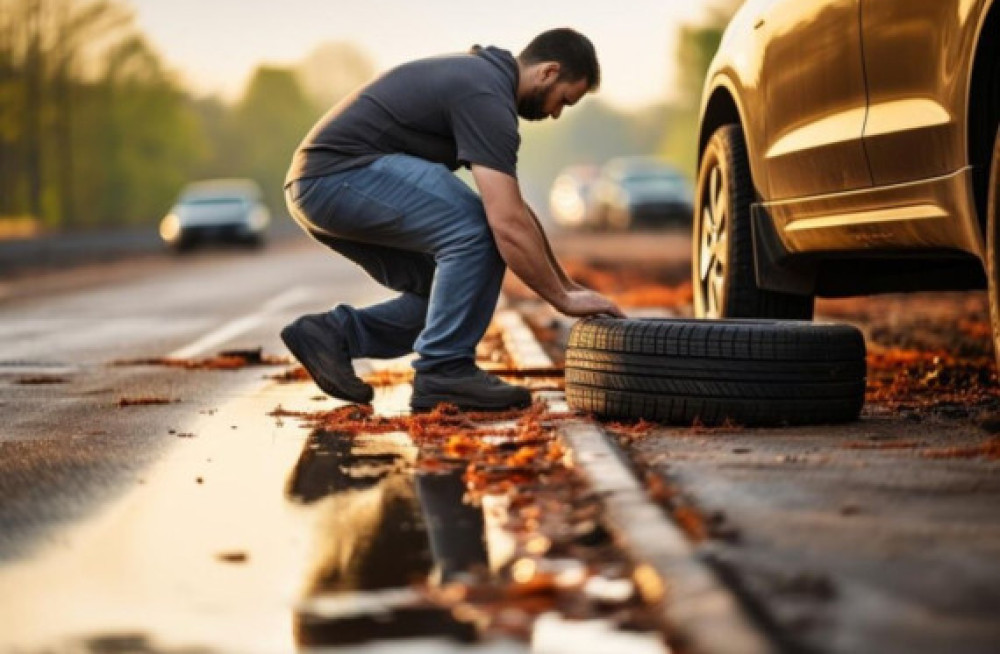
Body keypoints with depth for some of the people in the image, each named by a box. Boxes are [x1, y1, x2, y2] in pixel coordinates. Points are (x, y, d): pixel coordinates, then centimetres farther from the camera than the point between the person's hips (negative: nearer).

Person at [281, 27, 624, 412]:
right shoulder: (487, 97, -14)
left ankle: (334, 333, 10)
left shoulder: (481, 76, 18)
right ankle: (444, 372, -10)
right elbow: (507, 226, -22)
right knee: (476, 229, -18)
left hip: (318, 185, 11)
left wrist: (566, 284, 25)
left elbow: (515, 210, 25)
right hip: (336, 176, -11)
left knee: (451, 291, 12)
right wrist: (564, 299, -11)